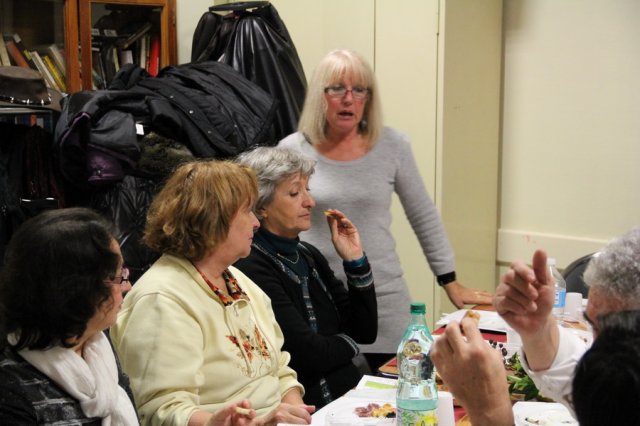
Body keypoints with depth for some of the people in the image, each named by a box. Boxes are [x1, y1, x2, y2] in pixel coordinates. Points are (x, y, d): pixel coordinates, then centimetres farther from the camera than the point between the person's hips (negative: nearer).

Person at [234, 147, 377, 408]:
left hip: (350, 389, 8)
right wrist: (347, 343, 2)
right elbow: (309, 354, -19)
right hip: (306, 404, -8)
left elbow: (365, 332, 11)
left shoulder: (308, 255, 11)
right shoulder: (251, 268, -15)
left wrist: (355, 261, 0)